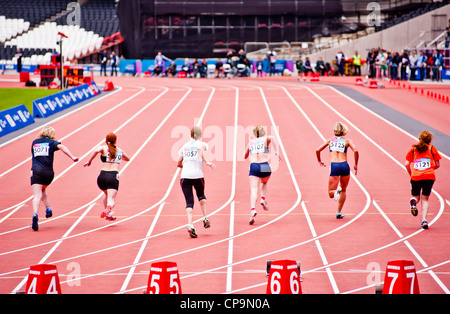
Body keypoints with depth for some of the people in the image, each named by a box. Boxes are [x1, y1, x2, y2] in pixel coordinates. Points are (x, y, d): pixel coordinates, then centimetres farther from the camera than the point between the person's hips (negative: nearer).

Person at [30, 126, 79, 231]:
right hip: (48, 172, 0)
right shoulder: (51, 142, 9)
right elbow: (61, 147, -10)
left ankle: (35, 214, -34)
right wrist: (72, 157, -17)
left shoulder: (34, 142, 19)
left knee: (37, 196, -11)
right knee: (43, 190, 29)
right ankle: (48, 208, 13)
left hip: (36, 171, 0)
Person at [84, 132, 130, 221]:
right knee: (111, 199, -9)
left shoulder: (103, 147, 7)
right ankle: (109, 207, -45)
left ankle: (108, 214, 26)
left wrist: (89, 161, -7)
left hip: (102, 176, 1)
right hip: (113, 176, -1)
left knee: (107, 194, 30)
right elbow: (127, 158, 38)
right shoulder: (120, 151, 18)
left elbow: (96, 151, -17)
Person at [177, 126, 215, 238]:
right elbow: (200, 148, -21)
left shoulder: (184, 146, 16)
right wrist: (206, 162, -20)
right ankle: (205, 218, 20)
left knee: (189, 202, 0)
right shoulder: (202, 144, 5)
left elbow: (178, 164, 21)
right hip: (198, 176, -2)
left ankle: (190, 225, -19)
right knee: (201, 195, 28)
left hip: (185, 177, 2)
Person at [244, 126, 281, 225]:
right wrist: (277, 151, -15)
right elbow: (272, 138, -11)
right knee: (264, 183, 32)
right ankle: (263, 199, 9)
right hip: (265, 167, 0)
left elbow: (245, 156, 32)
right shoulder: (265, 139, 14)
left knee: (253, 190, -9)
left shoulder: (251, 142, 19)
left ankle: (253, 210, -32)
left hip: (253, 166, 0)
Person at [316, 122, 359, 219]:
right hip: (344, 166, 0)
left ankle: (336, 191, -33)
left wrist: (319, 161, 28)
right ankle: (339, 212, 16)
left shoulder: (330, 140, 15)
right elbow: (355, 151, -6)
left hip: (334, 166, 0)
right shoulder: (347, 141, 10)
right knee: (344, 191, 21)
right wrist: (356, 165, 4)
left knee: (331, 194, 2)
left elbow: (318, 150, 11)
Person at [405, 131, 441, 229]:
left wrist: (411, 174, 21)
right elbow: (437, 165, 10)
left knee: (416, 197, 18)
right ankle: (424, 220, -13)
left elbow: (407, 164, 6)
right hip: (429, 176, -1)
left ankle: (413, 201, -20)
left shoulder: (413, 149, 13)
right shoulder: (432, 148, 10)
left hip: (415, 177, 1)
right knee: (425, 199, 6)